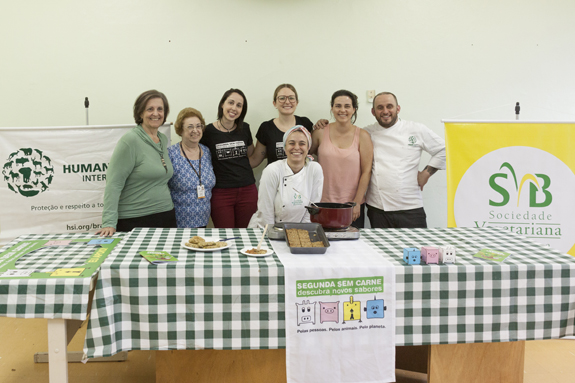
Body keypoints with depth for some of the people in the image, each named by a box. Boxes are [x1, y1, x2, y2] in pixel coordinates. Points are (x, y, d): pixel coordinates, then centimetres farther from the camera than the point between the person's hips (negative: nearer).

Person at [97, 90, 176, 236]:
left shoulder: (163, 140, 10)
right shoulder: (130, 141, -11)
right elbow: (113, 184, -15)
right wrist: (109, 223, -22)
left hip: (166, 216, 6)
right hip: (135, 221, -6)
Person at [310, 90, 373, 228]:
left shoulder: (362, 136, 0)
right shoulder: (321, 132, 2)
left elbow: (366, 172, -2)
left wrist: (357, 202, -6)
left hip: (352, 206, 0)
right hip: (323, 203, 1)